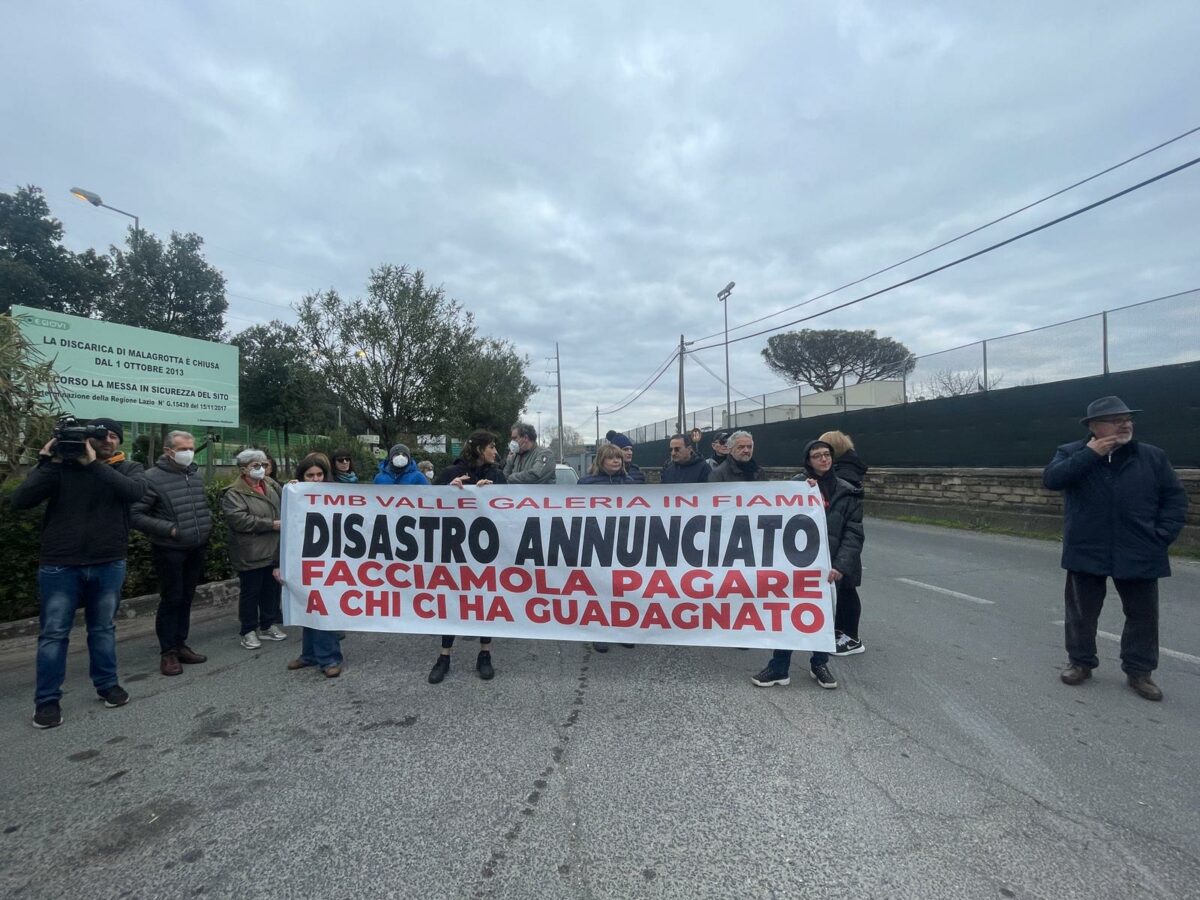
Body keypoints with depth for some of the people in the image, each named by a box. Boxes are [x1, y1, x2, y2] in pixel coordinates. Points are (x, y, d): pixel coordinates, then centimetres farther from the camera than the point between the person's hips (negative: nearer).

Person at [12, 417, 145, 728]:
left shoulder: (129, 468, 1)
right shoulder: (62, 466, -2)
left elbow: (134, 491, -21)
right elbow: (19, 501, -11)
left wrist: (94, 464, -22)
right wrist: (48, 464, -17)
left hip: (109, 565, 1)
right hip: (60, 565, -1)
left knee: (103, 628, 15)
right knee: (53, 633, 6)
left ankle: (107, 684, 29)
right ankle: (47, 699, 19)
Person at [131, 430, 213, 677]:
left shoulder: (196, 475, 8)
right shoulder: (152, 478, -13)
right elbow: (135, 515, -14)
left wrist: (207, 524, 5)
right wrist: (169, 529, -19)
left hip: (196, 550, 6)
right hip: (169, 551, -6)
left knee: (186, 599, 14)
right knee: (171, 600, 1)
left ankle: (180, 645, 26)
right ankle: (168, 652, 14)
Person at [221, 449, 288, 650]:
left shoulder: (271, 485, 8)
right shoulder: (233, 493, -11)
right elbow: (240, 520, -23)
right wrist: (271, 524, -21)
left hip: (274, 550, 6)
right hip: (251, 554, -6)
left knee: (272, 590, 15)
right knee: (251, 592, 6)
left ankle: (268, 625, 29)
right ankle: (248, 631, 20)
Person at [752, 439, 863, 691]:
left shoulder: (847, 492, 2)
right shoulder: (798, 484, 1)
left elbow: (854, 533, -2)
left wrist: (841, 565, -13)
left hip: (828, 565, 1)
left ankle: (819, 664, 32)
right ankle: (779, 668, 13)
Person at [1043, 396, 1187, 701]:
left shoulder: (1153, 456, 3)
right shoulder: (1071, 453, -1)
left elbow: (1175, 497, 6)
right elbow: (1051, 479, -18)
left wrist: (1162, 535, -5)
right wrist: (1090, 455, -19)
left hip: (1139, 554, 2)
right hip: (1086, 553, -1)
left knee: (1143, 614, 10)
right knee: (1081, 613, 10)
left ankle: (1139, 671, 26)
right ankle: (1081, 662, 27)